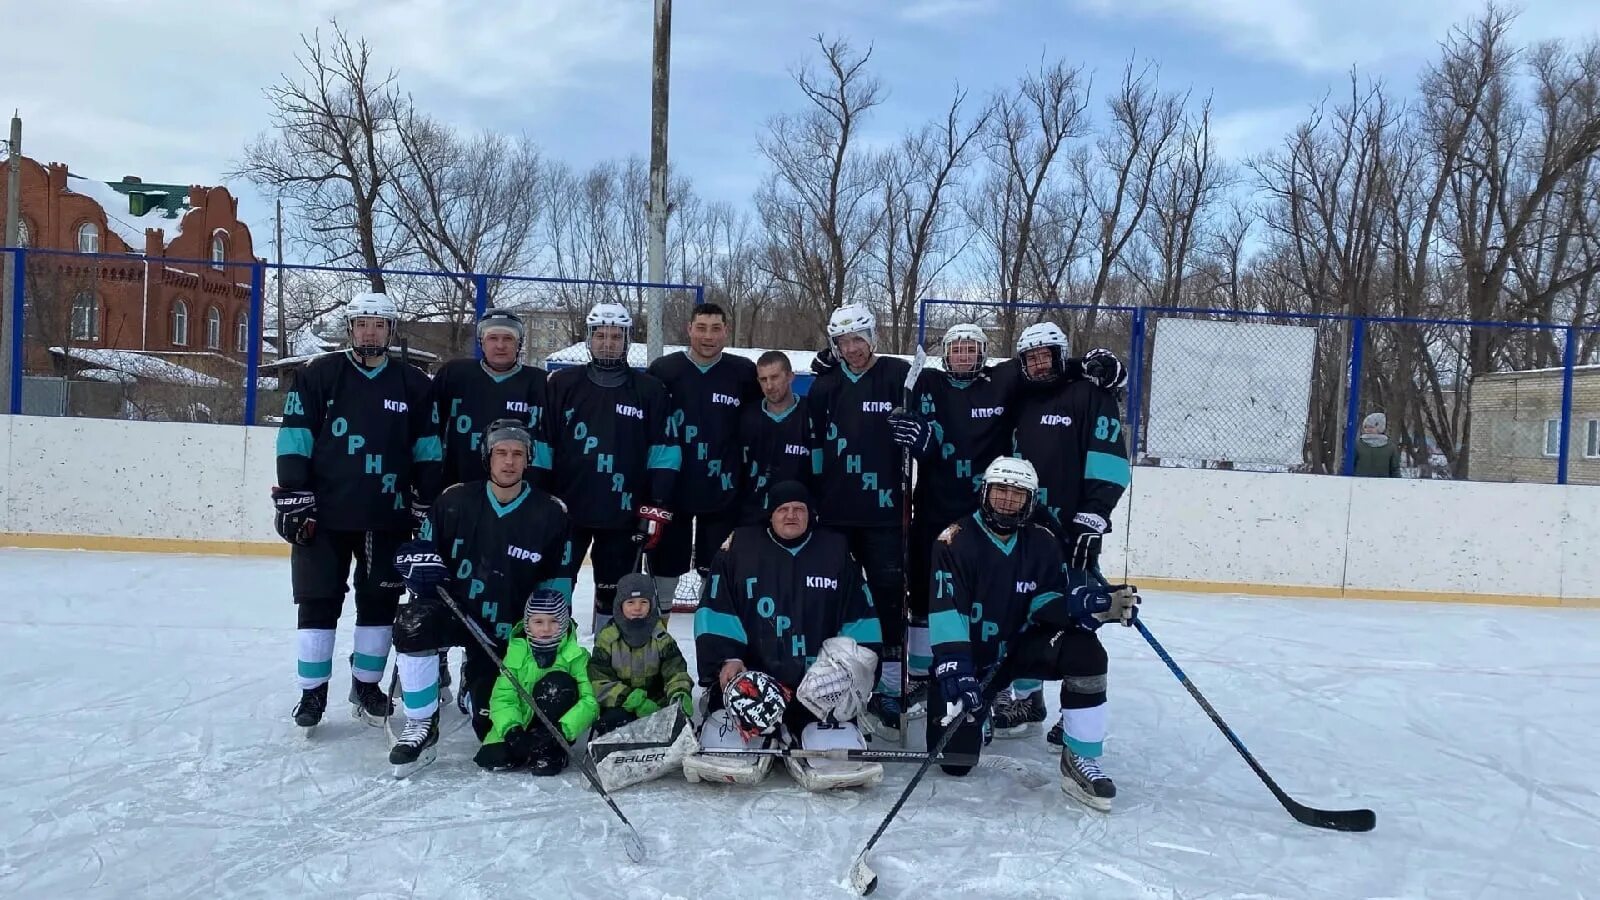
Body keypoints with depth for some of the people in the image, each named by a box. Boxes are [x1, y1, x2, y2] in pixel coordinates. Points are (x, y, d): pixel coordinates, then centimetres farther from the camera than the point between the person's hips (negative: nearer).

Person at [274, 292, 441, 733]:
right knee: (318, 602, 4)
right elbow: (294, 439, -3)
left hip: (388, 516, 2)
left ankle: (367, 685, 24)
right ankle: (312, 692, 17)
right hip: (324, 513, -2)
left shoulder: (413, 384, 5)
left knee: (380, 602, 8)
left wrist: (428, 504, 5)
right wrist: (293, 496, -9)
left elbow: (427, 449, 8)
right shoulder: (319, 375, 0)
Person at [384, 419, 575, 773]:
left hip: (507, 631, 0)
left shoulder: (551, 513, -6)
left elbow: (558, 583, 3)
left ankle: (474, 682, 37)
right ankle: (422, 727, -17)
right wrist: (421, 565, -17)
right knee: (414, 624, -34)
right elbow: (419, 548, 6)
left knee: (493, 726, -1)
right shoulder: (455, 500, -5)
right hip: (453, 609, 0)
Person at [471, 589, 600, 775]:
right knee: (491, 758, -22)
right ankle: (525, 750, 12)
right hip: (521, 723, 2)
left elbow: (589, 700, -21)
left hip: (553, 724, -2)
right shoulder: (516, 652, -6)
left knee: (558, 682, -28)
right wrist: (511, 729, -29)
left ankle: (552, 750, -14)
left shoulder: (575, 655, -13)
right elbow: (502, 697, -11)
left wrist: (564, 728, -36)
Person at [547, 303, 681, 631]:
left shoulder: (649, 390, 1)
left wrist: (656, 507, -5)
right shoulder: (563, 384, 3)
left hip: (623, 514, 0)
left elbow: (664, 453, 0)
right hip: (566, 508, 0)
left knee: (613, 592, 11)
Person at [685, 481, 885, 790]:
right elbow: (714, 611, 2)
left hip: (818, 681, 1)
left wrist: (852, 665, -1)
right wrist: (726, 659, -9)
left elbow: (860, 616, 11)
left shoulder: (836, 550, 9)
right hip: (749, 674, 0)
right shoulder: (740, 546, 4)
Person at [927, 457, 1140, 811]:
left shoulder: (1043, 544, -1)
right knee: (956, 759, -13)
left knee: (1085, 652, -26)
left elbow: (1045, 603, -8)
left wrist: (1086, 604, -29)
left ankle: (1081, 760, -12)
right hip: (966, 656, -3)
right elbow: (946, 612, -24)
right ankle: (979, 710, 24)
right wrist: (955, 670, -34)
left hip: (1020, 648, 3)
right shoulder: (955, 542, -17)